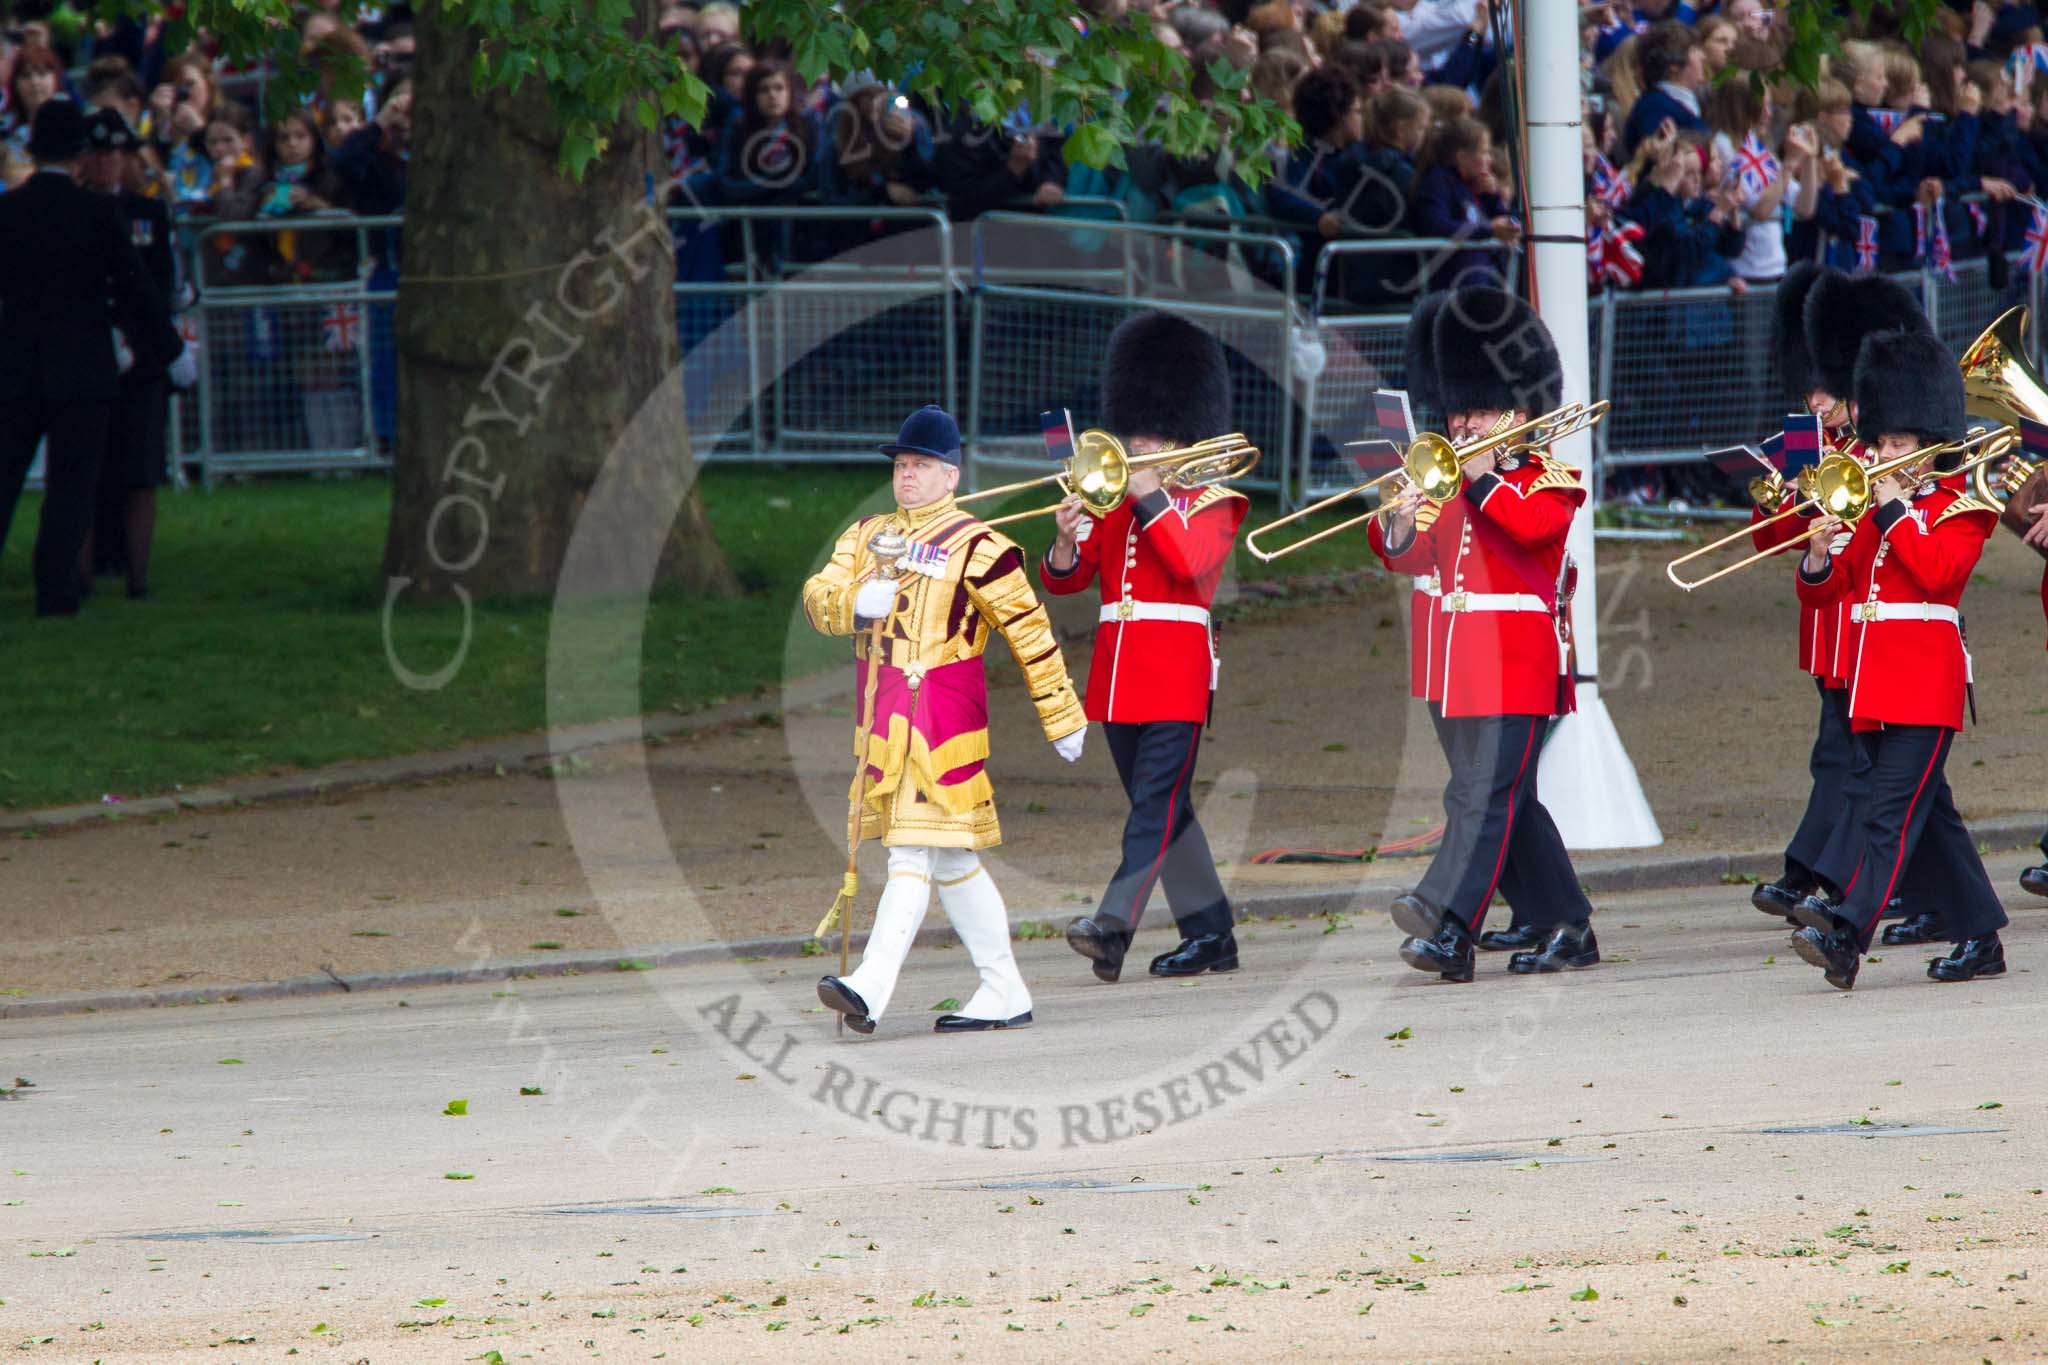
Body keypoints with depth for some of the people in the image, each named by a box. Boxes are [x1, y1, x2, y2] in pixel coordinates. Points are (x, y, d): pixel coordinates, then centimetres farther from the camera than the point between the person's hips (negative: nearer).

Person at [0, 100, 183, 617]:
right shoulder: (99, 213, -7)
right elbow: (135, 288, -3)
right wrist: (170, 348, 9)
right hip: (82, 369, -2)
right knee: (71, 483, 2)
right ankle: (56, 592, -2)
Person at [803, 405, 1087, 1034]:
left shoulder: (976, 546, -6)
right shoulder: (867, 535, 15)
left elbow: (1029, 631, -4)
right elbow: (817, 599, 5)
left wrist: (1062, 718, -2)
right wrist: (855, 603, -19)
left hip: (942, 711, -7)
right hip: (883, 716, 7)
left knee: (915, 852, -12)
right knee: (951, 861, 12)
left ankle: (871, 989, -20)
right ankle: (1005, 995, 19)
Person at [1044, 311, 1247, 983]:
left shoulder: (1209, 502, 0)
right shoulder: (1114, 502, 15)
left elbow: (1193, 562, -19)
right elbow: (1064, 579, 10)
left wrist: (1150, 499, -17)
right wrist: (1067, 537, -11)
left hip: (1176, 670, -7)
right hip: (1118, 674, 7)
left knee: (1156, 801, -15)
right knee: (1163, 807, 9)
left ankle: (1114, 925, -26)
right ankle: (1210, 933, 16)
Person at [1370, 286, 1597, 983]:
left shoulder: (1551, 480, -1)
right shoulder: (1455, 486, 17)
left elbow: (1533, 526, -22)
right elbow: (1411, 556, 9)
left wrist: (1483, 478, -21)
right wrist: (1399, 526, -11)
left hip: (1518, 660, -8)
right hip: (1462, 663, 8)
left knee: (1481, 794, -16)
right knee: (1509, 801, 11)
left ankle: (1447, 923, -26)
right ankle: (1567, 930, 18)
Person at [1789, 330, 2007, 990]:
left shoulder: (1961, 507, -2)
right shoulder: (1873, 509, 17)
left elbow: (1940, 570, -20)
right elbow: (1823, 590, 16)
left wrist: (1897, 511, -15)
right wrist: (1819, 557, -5)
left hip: (1926, 677, -8)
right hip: (1875, 683, 8)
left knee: (1891, 811, -16)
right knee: (1928, 814, 11)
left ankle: (1847, 935, -27)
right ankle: (1981, 940, 18)